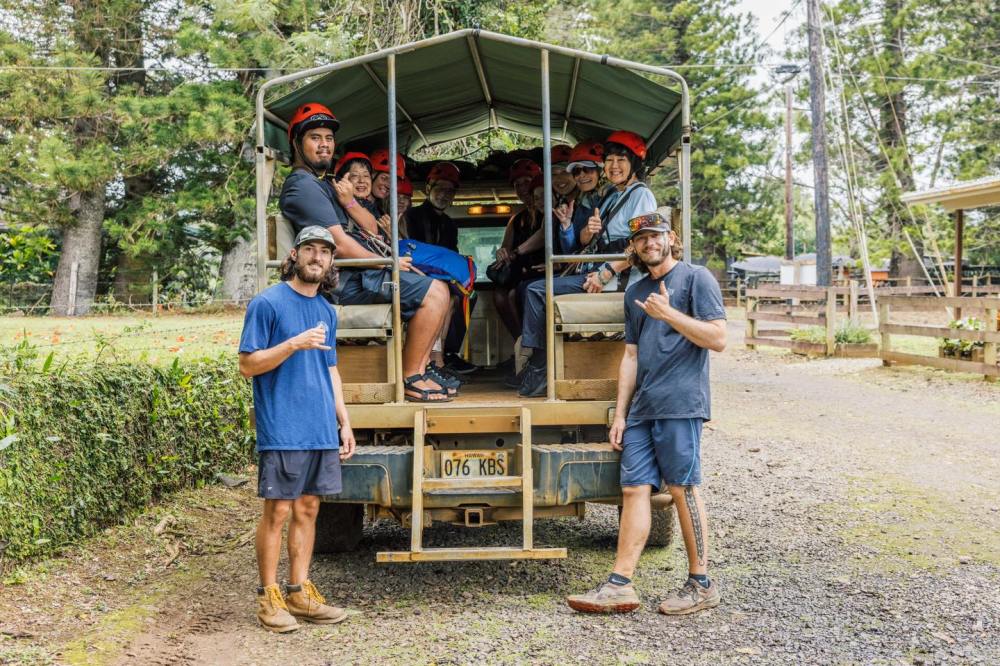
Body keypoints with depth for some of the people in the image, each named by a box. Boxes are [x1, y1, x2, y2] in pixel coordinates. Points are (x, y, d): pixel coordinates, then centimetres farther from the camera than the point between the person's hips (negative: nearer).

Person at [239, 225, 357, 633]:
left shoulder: (327, 312, 15)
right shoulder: (267, 303, -6)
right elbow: (247, 365, -8)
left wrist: (344, 422, 15)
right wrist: (294, 344, -20)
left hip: (322, 431, 7)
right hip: (282, 430, -6)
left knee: (308, 509, 11)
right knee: (278, 511, -1)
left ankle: (300, 593, 20)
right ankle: (269, 597, 11)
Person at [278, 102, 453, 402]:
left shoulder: (327, 184, 23)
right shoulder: (303, 185, -9)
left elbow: (372, 228, 15)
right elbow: (340, 245, -18)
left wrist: (350, 202, -5)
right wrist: (387, 264, -9)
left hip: (362, 272, 10)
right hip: (349, 279, -10)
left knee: (437, 292, 12)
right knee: (435, 293, -19)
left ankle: (420, 369, 5)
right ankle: (411, 379, -11)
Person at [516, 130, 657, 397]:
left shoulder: (641, 195, -4)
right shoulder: (610, 195, 22)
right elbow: (584, 241, 19)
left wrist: (606, 274, -22)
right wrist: (588, 230, -5)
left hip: (618, 275, -9)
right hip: (593, 270, 9)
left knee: (537, 291, -17)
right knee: (534, 290, 1)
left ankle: (539, 370, -10)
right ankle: (535, 364, -1)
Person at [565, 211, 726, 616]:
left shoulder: (696, 279, 1)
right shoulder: (635, 292, 21)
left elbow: (717, 339, -7)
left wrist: (669, 314, -14)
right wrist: (620, 414, 14)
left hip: (679, 404, -6)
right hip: (642, 409, 6)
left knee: (683, 489, -3)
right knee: (634, 489, 2)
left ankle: (701, 585, 8)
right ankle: (620, 586, 3)